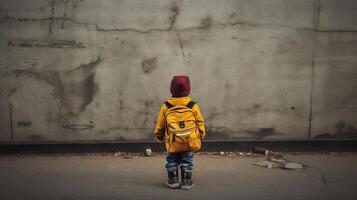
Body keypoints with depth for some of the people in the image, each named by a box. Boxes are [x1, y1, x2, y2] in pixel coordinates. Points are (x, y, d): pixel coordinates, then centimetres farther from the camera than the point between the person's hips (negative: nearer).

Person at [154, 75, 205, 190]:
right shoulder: (193, 106, -6)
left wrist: (158, 135, 24)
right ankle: (186, 182, 16)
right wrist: (201, 135, 20)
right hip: (189, 142, 0)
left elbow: (160, 124, 6)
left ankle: (173, 181, 21)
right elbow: (200, 122, 3)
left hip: (172, 143, 0)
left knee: (172, 161, 17)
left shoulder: (166, 107, -5)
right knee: (187, 162, 13)